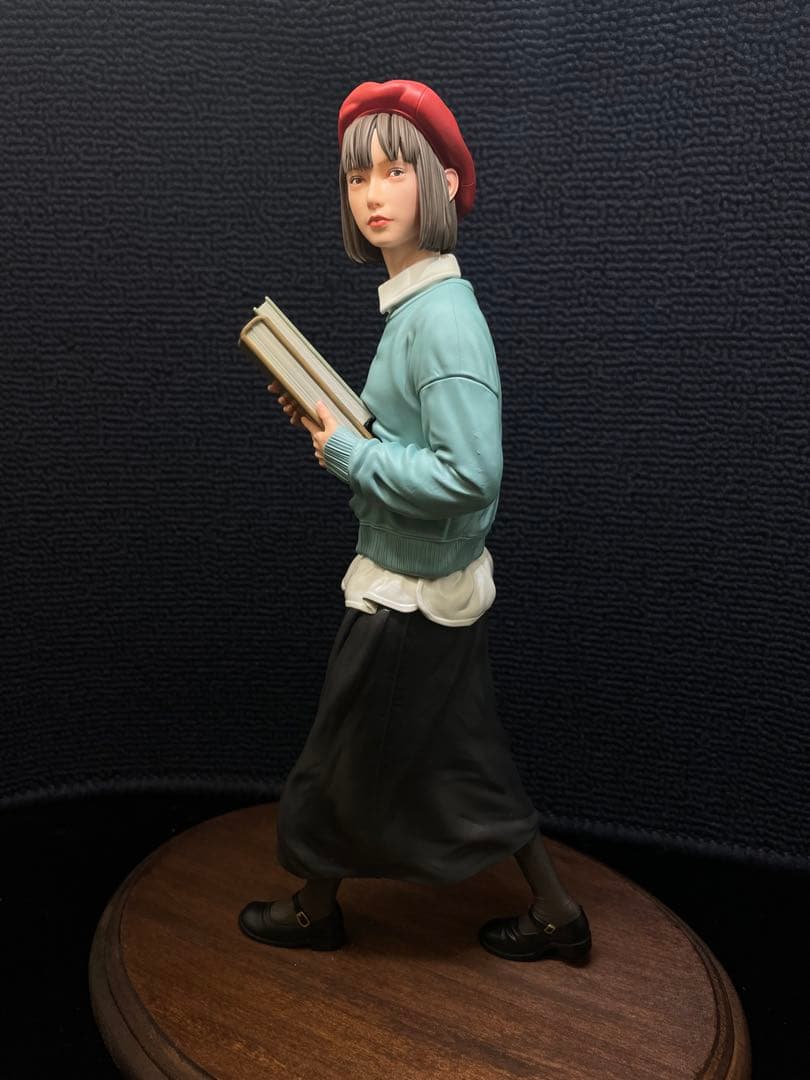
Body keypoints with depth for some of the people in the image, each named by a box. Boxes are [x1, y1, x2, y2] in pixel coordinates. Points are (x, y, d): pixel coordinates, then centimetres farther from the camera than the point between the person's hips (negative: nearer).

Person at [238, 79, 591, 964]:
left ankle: (315, 910, 38)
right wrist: (335, 420, 3)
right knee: (461, 759, 20)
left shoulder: (443, 315, -23)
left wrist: (347, 454, -20)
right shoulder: (412, 303, 7)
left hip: (411, 593, -9)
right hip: (433, 581, 9)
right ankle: (554, 914, 35)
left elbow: (470, 475, -30)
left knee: (349, 753, 12)